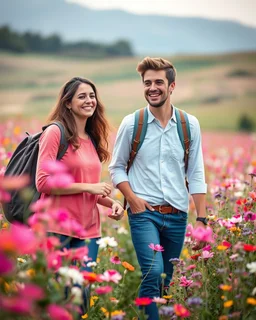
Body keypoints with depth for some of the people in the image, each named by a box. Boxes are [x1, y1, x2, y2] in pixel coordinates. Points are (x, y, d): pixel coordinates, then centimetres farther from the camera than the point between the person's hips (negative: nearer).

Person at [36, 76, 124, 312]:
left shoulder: (93, 139, 13)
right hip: (58, 229, -6)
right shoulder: (55, 132, -7)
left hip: (89, 230, 6)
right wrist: (88, 187, -15)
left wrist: (111, 202, 3)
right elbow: (43, 182, -14)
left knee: (81, 294, 6)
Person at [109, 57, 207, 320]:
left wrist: (201, 219, 0)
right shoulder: (132, 123, -2)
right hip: (144, 213, -2)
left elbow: (196, 175, 5)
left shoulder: (190, 125, 3)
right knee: (153, 274, -18)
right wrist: (132, 198, -9)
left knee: (167, 281, 9)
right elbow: (116, 167, 6)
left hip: (177, 216, 3)